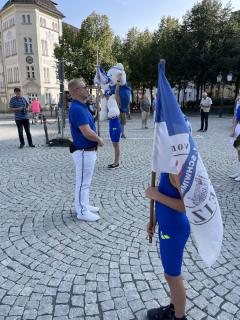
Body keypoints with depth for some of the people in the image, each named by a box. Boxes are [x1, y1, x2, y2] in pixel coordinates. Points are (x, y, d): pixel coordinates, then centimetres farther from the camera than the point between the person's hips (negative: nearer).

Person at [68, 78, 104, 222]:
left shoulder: (82, 106, 10)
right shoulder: (77, 109, -23)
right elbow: (87, 132, -27)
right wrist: (99, 140, -10)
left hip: (88, 150, 10)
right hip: (84, 151, -10)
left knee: (85, 182, 20)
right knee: (83, 182, 3)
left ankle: (85, 206, 35)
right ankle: (82, 212, 17)